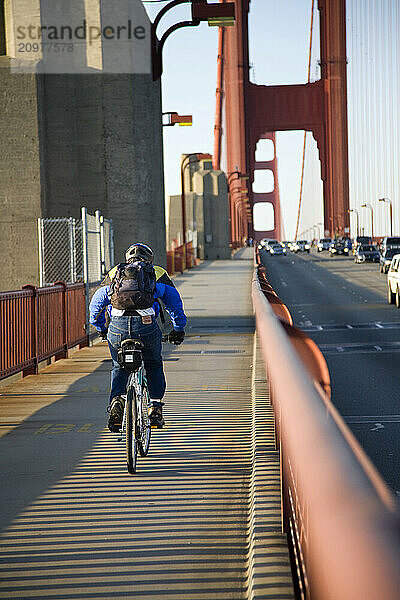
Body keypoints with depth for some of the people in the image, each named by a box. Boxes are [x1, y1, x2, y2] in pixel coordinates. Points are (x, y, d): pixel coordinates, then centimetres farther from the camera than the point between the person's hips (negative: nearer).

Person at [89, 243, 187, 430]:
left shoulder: (113, 274, 28)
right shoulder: (158, 274, 24)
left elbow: (95, 304, 32)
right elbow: (174, 301, 24)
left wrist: (101, 329, 44)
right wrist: (178, 329, 34)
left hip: (117, 326, 1)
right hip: (146, 324, -1)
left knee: (119, 367, 23)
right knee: (154, 365, 24)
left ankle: (116, 401, 0)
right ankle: (155, 408, 18)